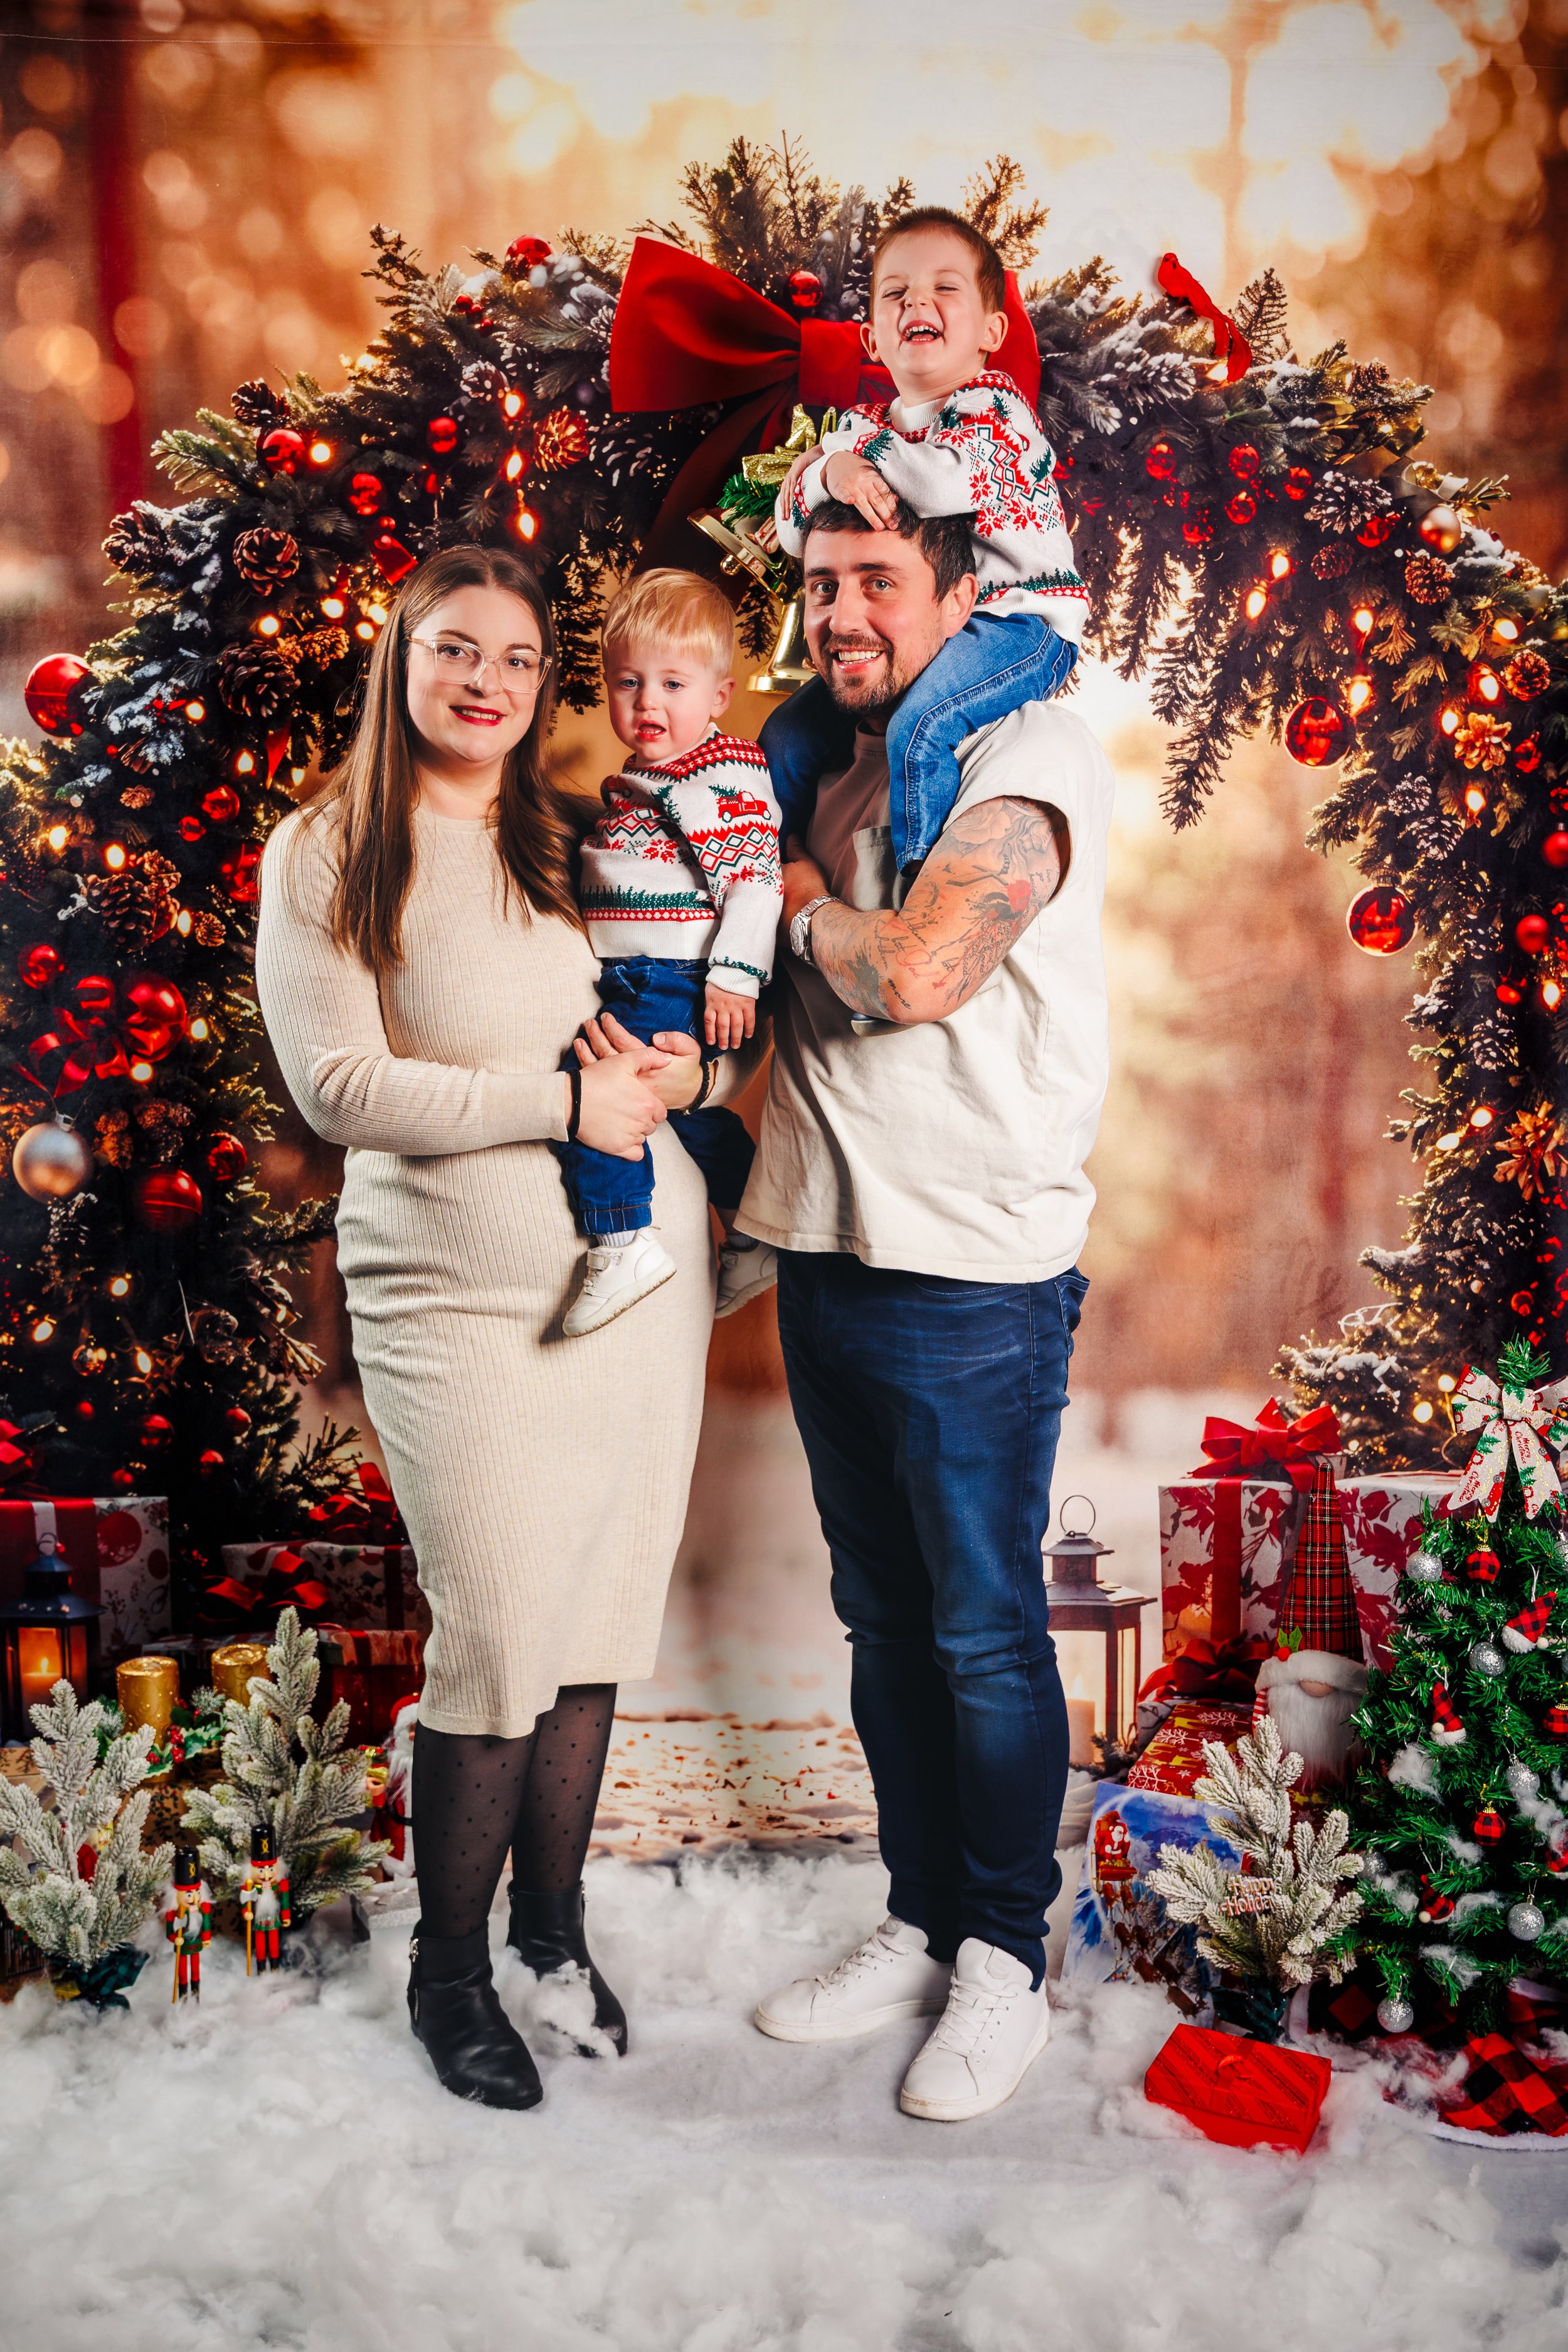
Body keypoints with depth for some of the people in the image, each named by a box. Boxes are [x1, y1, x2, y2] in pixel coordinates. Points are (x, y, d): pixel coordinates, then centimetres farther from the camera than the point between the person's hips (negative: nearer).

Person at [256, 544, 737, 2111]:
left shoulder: (578, 841, 11)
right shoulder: (323, 856, -2)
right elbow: (339, 1086, -11)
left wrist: (684, 1067, -5)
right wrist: (562, 1100, -15)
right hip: (462, 1304, -4)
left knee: (596, 1626, 11)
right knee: (492, 1646, 0)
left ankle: (553, 1932, 32)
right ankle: (449, 1969, 24)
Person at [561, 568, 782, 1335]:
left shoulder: (729, 776, -11)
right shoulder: (636, 783, 18)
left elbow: (755, 878, -19)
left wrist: (735, 975, -24)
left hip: (679, 984, -10)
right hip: (635, 984, 10)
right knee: (685, 1104, 18)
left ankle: (621, 1244, -17)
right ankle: (754, 1238, 32)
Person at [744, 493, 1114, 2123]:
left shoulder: (1027, 759, -9)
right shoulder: (836, 780, 15)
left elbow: (915, 971, -24)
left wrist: (791, 887, -6)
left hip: (972, 1281, -7)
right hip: (826, 1256, 7)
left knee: (986, 1635, 5)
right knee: (884, 1620, 16)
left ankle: (1005, 1959, 24)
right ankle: (921, 1925, 32)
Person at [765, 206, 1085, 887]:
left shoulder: (996, 409, -7)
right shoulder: (861, 424, 13)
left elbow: (953, 484, -30)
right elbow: (793, 533, 5)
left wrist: (845, 457, -18)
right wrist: (828, 477, -17)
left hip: (1017, 619, -7)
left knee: (919, 727, -33)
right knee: (786, 738, 3)